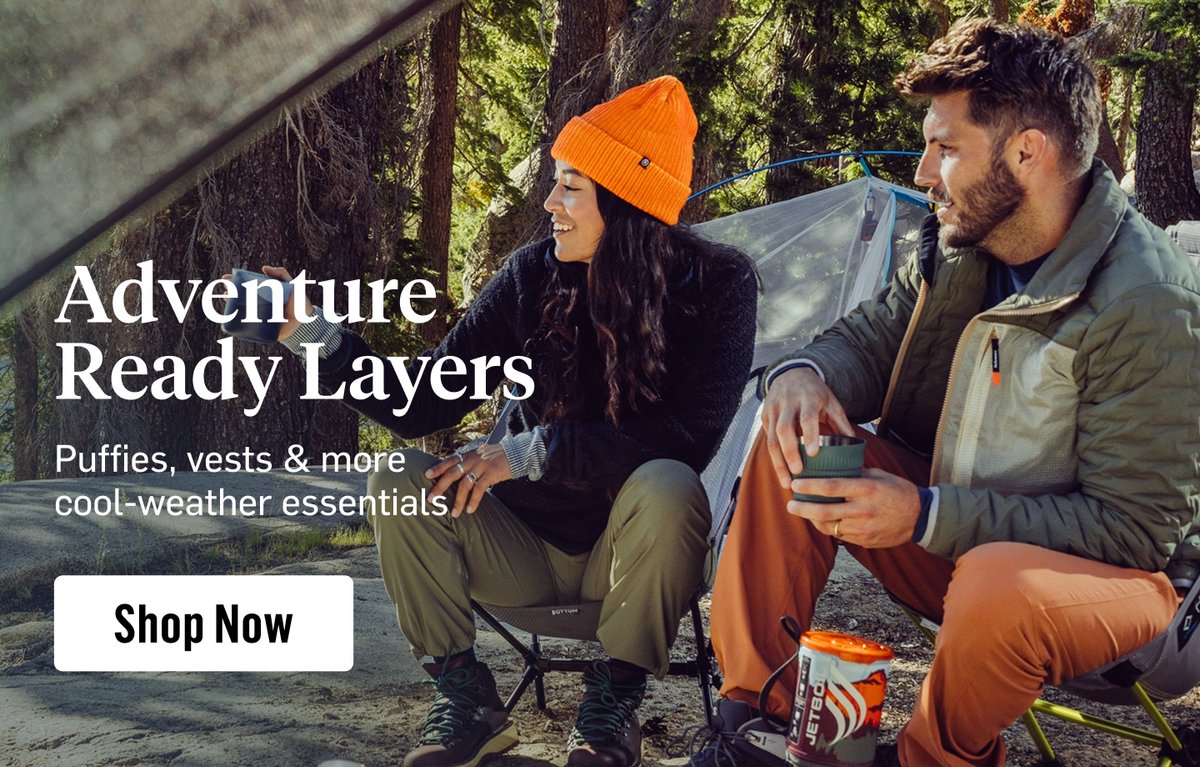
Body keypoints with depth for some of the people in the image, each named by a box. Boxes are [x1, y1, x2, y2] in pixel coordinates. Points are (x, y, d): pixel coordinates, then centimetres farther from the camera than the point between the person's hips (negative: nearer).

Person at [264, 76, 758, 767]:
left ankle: (615, 702, -12)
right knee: (399, 481, -20)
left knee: (669, 490, -35)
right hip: (529, 544, 3)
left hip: (632, 547, -3)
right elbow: (422, 408, -6)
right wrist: (313, 333, -16)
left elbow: (689, 438, -26)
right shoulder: (533, 278, -7)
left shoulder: (716, 283, -14)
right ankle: (466, 699, -5)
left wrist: (533, 450, -28)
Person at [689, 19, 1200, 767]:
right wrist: (804, 375, -19)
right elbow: (869, 337, 8)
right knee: (794, 439, -8)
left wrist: (926, 516, -31)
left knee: (998, 586, -39)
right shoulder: (961, 249, -5)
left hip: (1114, 573, -7)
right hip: (947, 523, 7)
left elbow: (1132, 529, -25)